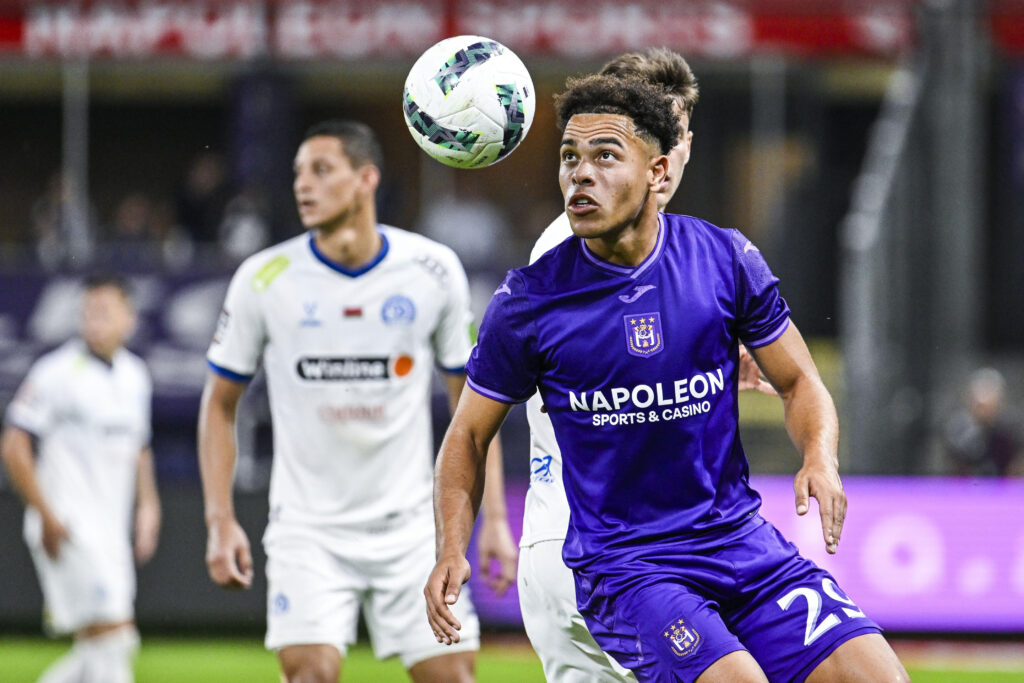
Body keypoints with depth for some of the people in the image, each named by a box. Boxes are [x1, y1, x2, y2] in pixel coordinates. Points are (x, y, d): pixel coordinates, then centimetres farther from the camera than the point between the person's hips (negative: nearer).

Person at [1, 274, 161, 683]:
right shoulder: (56, 373, -9)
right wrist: (47, 517, -15)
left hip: (111, 528, 7)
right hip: (68, 530, -7)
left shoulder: (135, 376, 13)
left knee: (98, 649, 6)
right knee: (111, 637, -14)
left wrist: (147, 505, 13)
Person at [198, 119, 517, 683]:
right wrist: (220, 520, -3)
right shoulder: (264, 279, -5)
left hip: (411, 526, 1)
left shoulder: (434, 270, -3)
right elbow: (220, 403, 5)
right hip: (308, 526, -1)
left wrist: (494, 517, 0)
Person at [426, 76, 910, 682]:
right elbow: (469, 433, 6)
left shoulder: (727, 259, -1)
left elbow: (799, 383, 10)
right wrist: (452, 551, -8)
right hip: (619, 566, -3)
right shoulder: (530, 300, -6)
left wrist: (820, 459, -11)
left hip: (740, 536, 3)